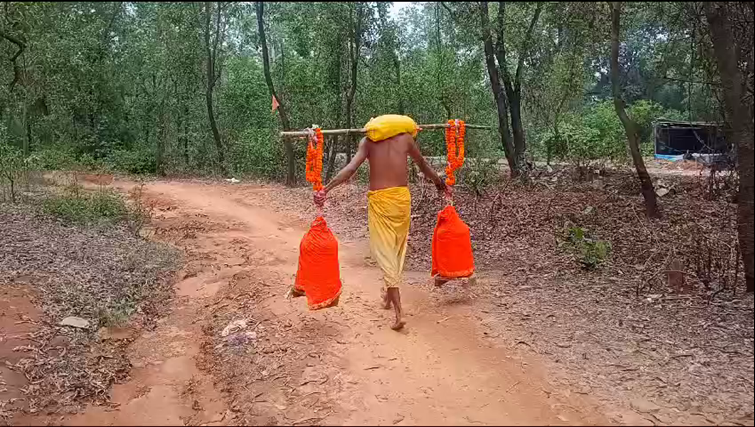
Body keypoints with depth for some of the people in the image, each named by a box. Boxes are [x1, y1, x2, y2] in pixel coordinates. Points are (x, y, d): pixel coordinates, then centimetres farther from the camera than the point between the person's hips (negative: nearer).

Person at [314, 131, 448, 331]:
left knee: (385, 253, -2)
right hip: (402, 197, 2)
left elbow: (351, 167, -13)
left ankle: (399, 312, -12)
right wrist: (439, 182, 38)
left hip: (378, 200, -2)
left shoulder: (368, 141, 3)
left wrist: (327, 188, -18)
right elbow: (423, 165, 20)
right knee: (398, 249, 19)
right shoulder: (405, 138, 8)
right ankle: (388, 296, 35)